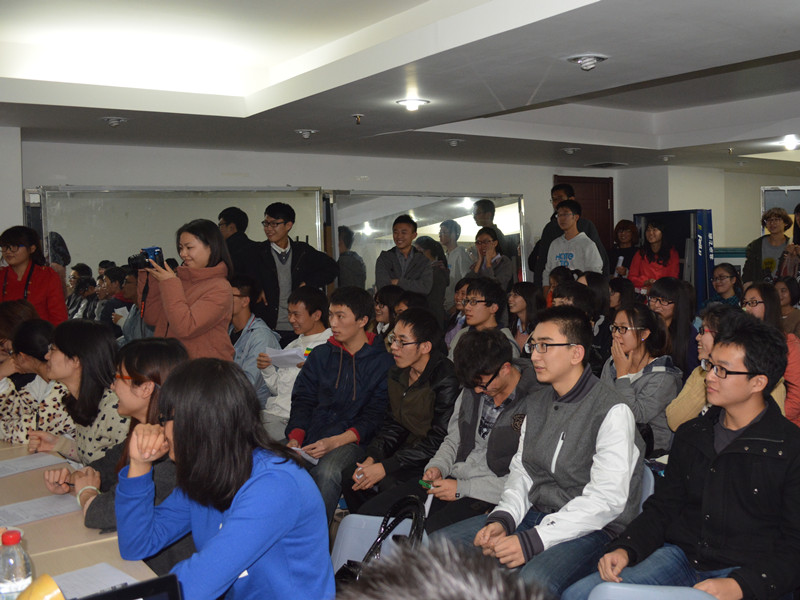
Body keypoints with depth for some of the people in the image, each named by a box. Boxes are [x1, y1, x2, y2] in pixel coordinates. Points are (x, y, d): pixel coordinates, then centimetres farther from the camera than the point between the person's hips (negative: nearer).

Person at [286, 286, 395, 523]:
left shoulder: (382, 361, 4)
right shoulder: (320, 355, 18)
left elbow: (375, 416, -2)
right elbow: (303, 401, 15)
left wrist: (335, 441, -16)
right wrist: (295, 438, -5)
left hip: (351, 440, -3)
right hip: (311, 439, 4)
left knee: (327, 472, -35)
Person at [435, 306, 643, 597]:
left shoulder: (612, 411, -14)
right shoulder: (536, 403, 12)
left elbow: (606, 499, -20)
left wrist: (532, 541, -25)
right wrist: (502, 519, -9)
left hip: (592, 529, -7)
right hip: (534, 515, 8)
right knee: (441, 542, -4)